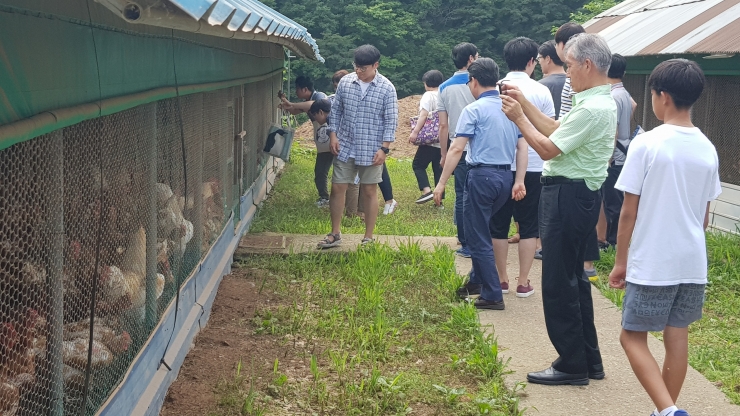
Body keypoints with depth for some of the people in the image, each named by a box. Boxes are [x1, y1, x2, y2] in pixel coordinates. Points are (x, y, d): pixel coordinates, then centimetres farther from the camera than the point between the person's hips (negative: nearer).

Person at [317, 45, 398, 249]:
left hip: (371, 150, -3)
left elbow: (391, 121, -7)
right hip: (345, 147, 3)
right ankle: (335, 234, 18)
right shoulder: (345, 82, 1)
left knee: (369, 191, 6)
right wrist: (333, 135, -1)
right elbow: (335, 111, 9)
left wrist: (384, 148, -12)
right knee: (337, 188, 4)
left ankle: (368, 237, 16)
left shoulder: (387, 88, -8)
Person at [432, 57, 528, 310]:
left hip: (482, 175, -7)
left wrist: (441, 183, -10)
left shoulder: (474, 110, -9)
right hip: (506, 176, 7)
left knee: (478, 237, 2)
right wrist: (519, 181, 6)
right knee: (481, 230, 24)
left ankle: (493, 295, 2)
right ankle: (477, 281, 33)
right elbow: (522, 147, 6)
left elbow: (457, 149, -13)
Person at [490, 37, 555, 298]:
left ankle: (502, 279, 17)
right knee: (529, 226, 8)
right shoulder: (540, 91, -6)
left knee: (499, 225, 11)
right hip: (533, 167, -1)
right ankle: (523, 283, 9)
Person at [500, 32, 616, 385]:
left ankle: (572, 366, 6)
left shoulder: (592, 109, -21)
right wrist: (525, 104, 12)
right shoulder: (599, 102, 13)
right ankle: (589, 360, 25)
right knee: (573, 278, 17)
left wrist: (519, 118, -6)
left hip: (569, 195, -11)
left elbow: (548, 149, -18)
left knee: (559, 283, -3)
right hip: (579, 193, 11)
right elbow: (556, 130, 16)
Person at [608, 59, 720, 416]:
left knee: (632, 337, 4)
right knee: (677, 337, 13)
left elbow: (628, 213, -10)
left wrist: (620, 262, -1)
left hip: (652, 263, -5)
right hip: (692, 262, 6)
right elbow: (705, 216, 11)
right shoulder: (707, 149, 4)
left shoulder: (646, 144, -13)